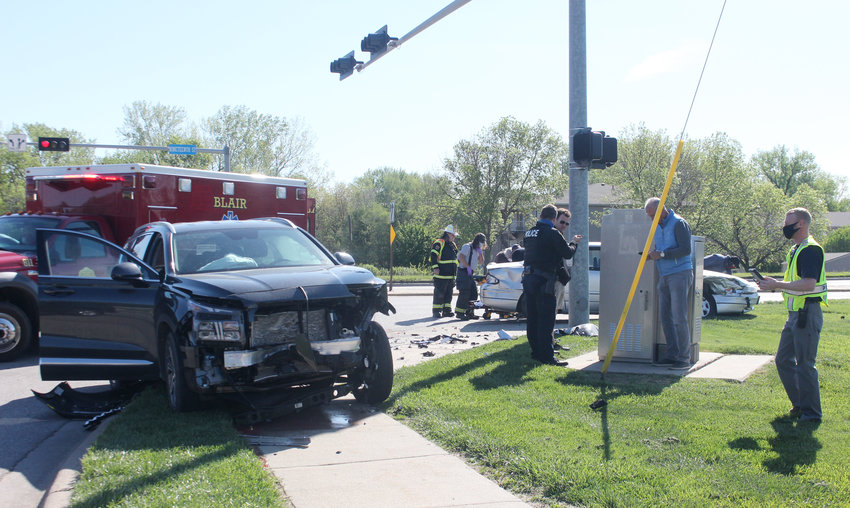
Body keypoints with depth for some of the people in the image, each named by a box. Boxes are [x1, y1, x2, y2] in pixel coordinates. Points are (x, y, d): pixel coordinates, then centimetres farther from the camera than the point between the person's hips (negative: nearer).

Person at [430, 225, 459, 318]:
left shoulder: (453, 245, 20)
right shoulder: (439, 243, -7)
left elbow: (455, 258, 30)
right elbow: (433, 256, -14)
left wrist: (456, 268, 26)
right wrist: (435, 267, -21)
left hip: (451, 275, 8)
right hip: (441, 274, -8)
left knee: (448, 293, 10)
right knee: (439, 293, -7)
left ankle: (447, 310, 17)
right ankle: (436, 311, -2)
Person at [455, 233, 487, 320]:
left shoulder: (477, 250, 22)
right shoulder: (467, 247, -5)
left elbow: (481, 262, 19)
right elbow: (461, 257, -19)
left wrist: (480, 252, 8)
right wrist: (468, 267, -23)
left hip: (470, 273, 9)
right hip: (463, 272, -9)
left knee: (474, 293, 7)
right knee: (464, 293, -13)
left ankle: (469, 312, 13)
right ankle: (459, 313, -9)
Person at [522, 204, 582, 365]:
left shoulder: (529, 233, 11)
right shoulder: (552, 233, -11)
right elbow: (568, 253, -10)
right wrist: (574, 243, 12)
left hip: (528, 278, 7)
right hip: (543, 280, -7)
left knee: (532, 318, 13)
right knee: (546, 320, -5)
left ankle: (536, 352, 21)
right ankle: (547, 356, -5)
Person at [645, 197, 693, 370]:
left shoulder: (679, 223, -8)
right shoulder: (658, 226, 16)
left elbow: (685, 249, -16)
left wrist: (662, 254, -19)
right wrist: (652, 255, 4)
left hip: (680, 274, -8)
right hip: (664, 276, 8)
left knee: (679, 317, -9)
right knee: (665, 316, 6)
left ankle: (684, 358, -5)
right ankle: (672, 354, 13)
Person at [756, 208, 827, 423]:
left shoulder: (811, 249, -14)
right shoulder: (796, 250, 17)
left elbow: (809, 284, -25)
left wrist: (777, 284, -21)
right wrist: (774, 284, 8)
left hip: (807, 314, -10)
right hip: (795, 314, 10)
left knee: (805, 364, -4)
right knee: (783, 360, 13)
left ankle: (811, 412, 6)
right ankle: (800, 404, 23)